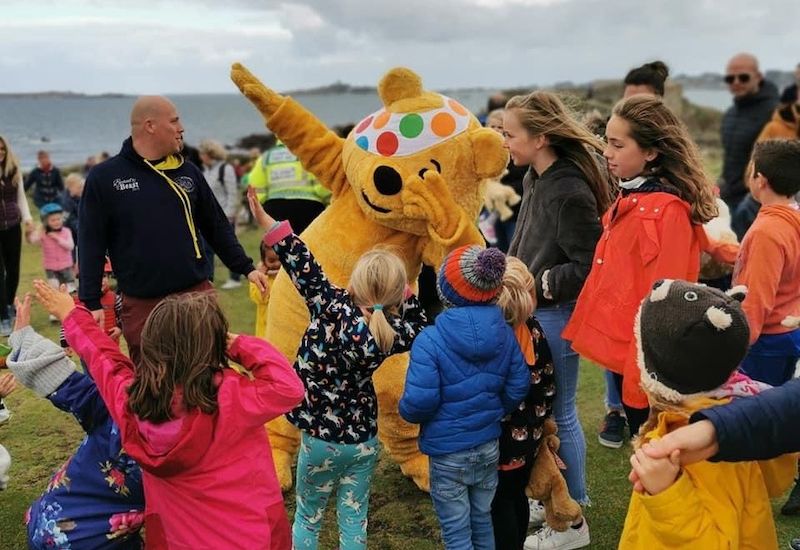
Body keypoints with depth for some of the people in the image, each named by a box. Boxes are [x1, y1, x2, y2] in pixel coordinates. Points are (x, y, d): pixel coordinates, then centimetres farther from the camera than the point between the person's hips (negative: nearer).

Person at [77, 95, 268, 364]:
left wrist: (246, 268, 11)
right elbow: (91, 244, -1)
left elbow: (217, 227, 16)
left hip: (197, 295, 3)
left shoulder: (187, 172, 8)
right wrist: (91, 303, -5)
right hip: (141, 304, -2)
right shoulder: (104, 177, -2)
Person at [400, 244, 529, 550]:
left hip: (447, 454, -5)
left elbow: (419, 402, -25)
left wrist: (405, 410, -2)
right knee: (482, 520, 25)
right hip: (489, 448, 5)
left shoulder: (430, 341, -23)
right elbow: (518, 387, -1)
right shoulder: (504, 333, -7)